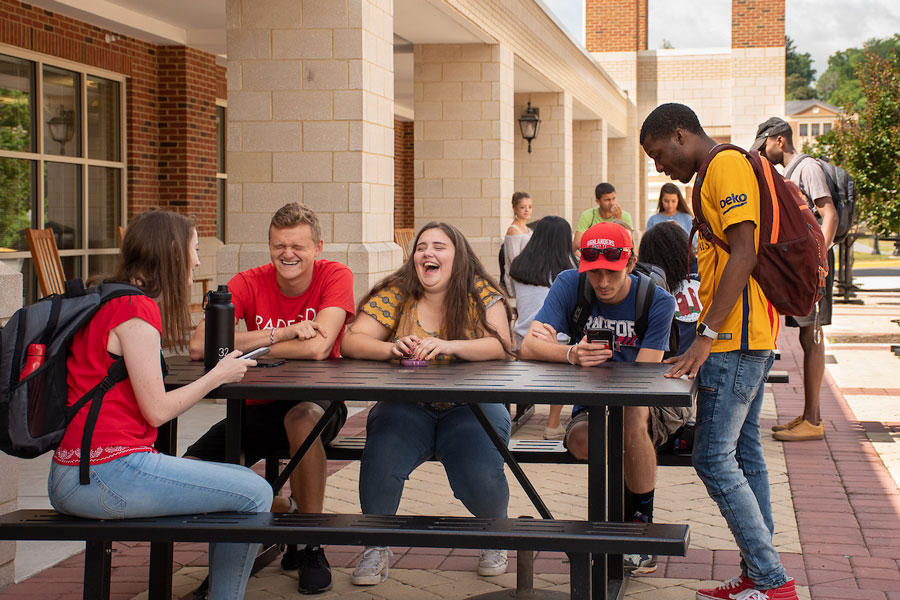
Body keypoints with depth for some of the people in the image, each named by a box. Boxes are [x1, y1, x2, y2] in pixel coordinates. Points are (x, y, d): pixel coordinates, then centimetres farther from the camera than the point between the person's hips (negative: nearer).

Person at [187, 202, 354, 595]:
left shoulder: (335, 277, -12)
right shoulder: (249, 284, -7)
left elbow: (318, 349, -28)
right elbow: (199, 346, -21)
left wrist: (246, 346, -15)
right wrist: (280, 333, -25)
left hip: (317, 404, -3)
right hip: (259, 408, 4)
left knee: (301, 417, -39)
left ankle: (311, 545, -18)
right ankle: (287, 512, 11)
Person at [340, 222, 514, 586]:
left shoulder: (481, 294, -1)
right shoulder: (395, 295, 3)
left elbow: (500, 347, -15)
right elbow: (352, 342, -3)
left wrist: (447, 346, -31)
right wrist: (391, 348, -24)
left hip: (470, 406, -1)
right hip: (407, 408, 1)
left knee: (481, 478, -27)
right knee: (381, 461, -30)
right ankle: (376, 548, -4)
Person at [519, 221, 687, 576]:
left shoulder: (657, 301, -12)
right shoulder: (570, 286, -8)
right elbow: (527, 348, -18)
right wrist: (572, 354, -42)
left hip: (656, 404, -2)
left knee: (632, 414, -37)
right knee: (580, 440, -33)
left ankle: (640, 522, -19)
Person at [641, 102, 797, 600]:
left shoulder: (727, 165, -11)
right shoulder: (722, 172, 20)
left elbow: (743, 254, -20)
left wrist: (706, 336, -22)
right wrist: (710, 334, 21)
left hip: (735, 338, -11)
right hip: (748, 337, 11)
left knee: (714, 459, -10)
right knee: (743, 454, 11)